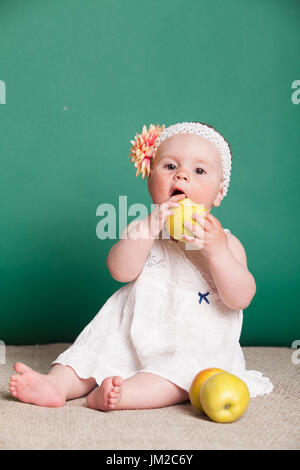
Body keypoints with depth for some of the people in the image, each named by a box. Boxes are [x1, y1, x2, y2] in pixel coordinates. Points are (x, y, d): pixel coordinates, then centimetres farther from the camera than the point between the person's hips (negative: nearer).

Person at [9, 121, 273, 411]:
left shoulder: (224, 241, -2)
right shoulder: (143, 230, 4)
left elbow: (241, 299, -14)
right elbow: (121, 271, -14)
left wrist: (216, 249, -29)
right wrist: (152, 224, -25)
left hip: (193, 346, -3)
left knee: (184, 370, -33)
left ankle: (118, 395, -44)